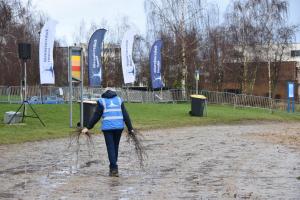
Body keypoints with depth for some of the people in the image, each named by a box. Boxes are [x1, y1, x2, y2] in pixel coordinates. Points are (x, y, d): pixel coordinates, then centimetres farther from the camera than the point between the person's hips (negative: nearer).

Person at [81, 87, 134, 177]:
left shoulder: (102, 101, 6)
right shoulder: (119, 100, 13)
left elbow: (96, 116, 2)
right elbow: (125, 115, 7)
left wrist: (88, 127, 7)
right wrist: (130, 128, 8)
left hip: (107, 127, -2)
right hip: (119, 126, 3)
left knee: (111, 148, 1)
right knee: (115, 147, 13)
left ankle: (114, 169, -6)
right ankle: (113, 167, 20)